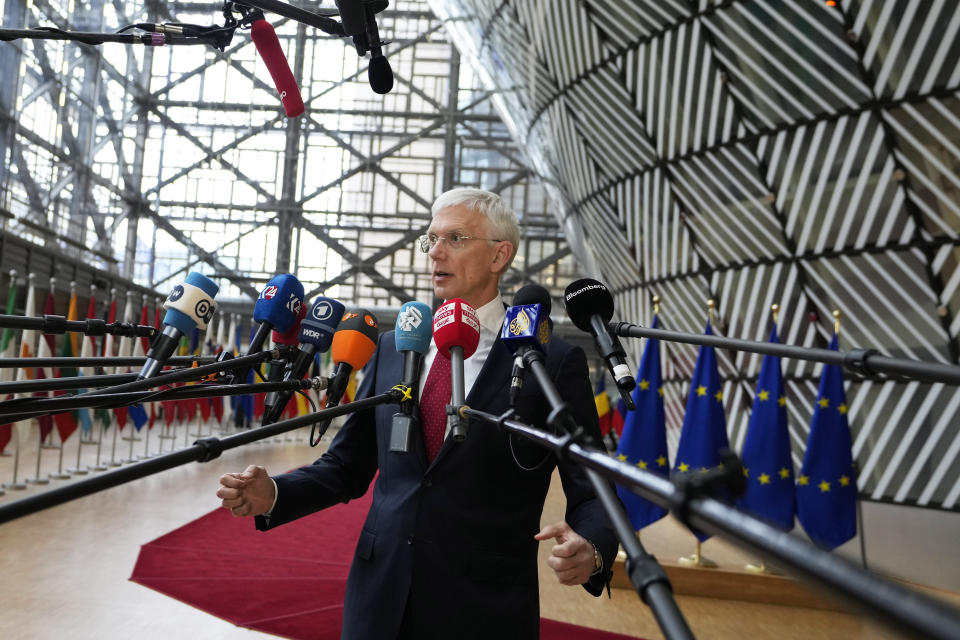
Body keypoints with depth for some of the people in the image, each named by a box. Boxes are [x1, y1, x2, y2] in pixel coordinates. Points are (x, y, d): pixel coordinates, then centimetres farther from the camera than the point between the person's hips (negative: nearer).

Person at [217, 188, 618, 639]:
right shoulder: (393, 347, 6)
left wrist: (591, 550, -27)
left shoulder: (554, 362, -8)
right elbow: (348, 466, 9)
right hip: (380, 600, 4)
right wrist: (273, 495, -6)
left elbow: (592, 492, -7)